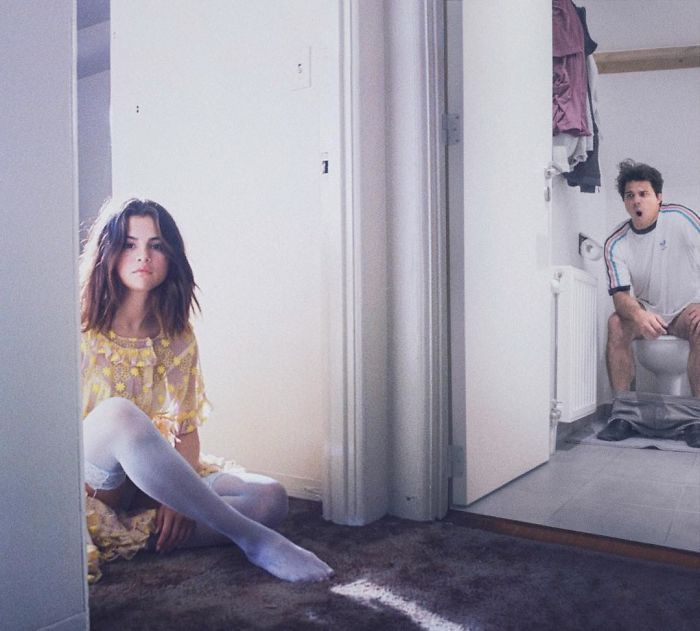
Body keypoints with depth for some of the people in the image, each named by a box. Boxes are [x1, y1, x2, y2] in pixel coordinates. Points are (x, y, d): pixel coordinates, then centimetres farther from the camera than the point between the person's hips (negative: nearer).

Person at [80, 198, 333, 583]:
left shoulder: (178, 338, 6)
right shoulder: (80, 330, -5)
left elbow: (187, 429, 6)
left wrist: (179, 497, -12)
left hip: (152, 485, 4)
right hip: (90, 488, -4)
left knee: (269, 497, -19)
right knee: (118, 415, -38)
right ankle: (252, 538, -30)